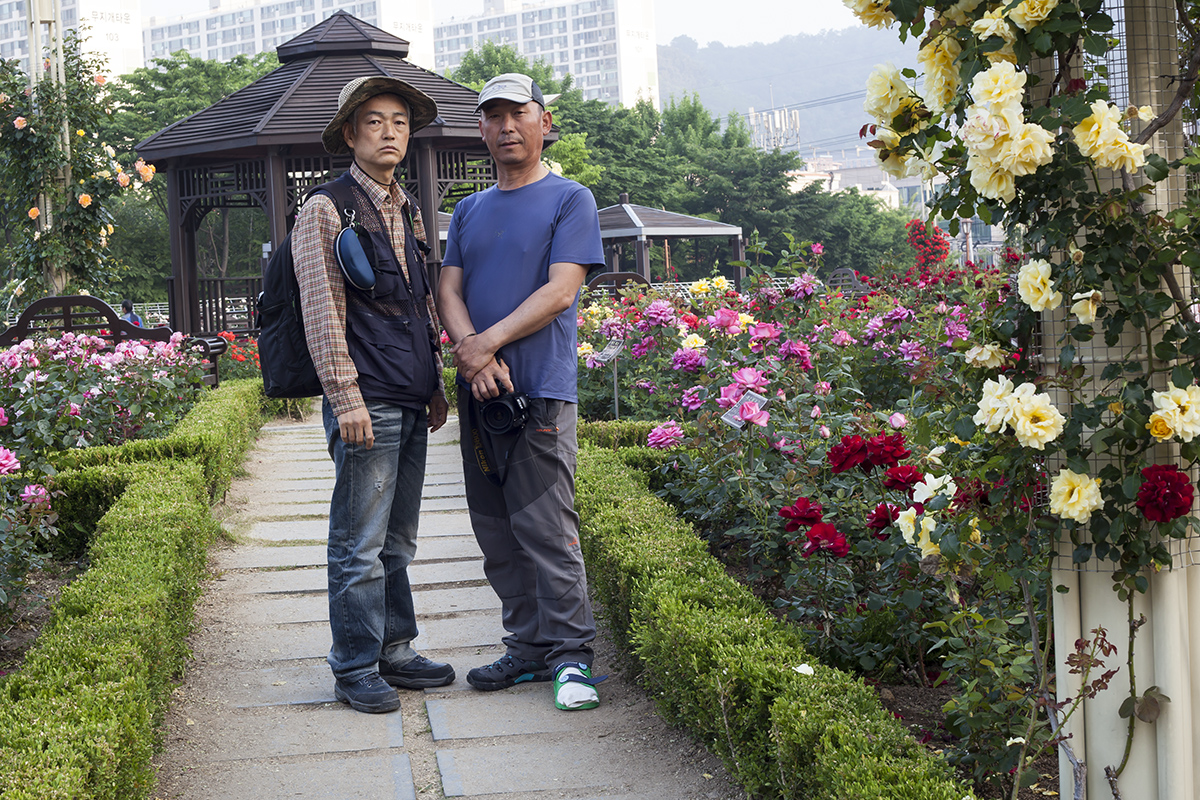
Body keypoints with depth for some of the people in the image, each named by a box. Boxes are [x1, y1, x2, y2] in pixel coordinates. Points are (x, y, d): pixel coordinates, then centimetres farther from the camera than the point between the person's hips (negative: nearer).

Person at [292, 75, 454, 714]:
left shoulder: (408, 213, 18)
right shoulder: (326, 211, -5)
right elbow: (322, 312, -11)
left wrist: (435, 385, 19)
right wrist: (347, 399, -15)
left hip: (411, 404, 7)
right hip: (366, 403, -7)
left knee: (396, 542, 14)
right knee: (359, 546, -3)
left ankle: (395, 653, 23)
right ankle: (355, 669, 6)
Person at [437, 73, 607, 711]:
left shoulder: (569, 200, 1)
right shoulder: (468, 211, 19)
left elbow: (559, 292, -9)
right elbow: (449, 290, 9)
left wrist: (488, 343, -14)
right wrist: (472, 353, -10)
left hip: (541, 392, -6)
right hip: (477, 393, 6)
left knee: (545, 528, -9)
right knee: (496, 532, 8)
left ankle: (570, 655, 0)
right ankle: (529, 648, 17)